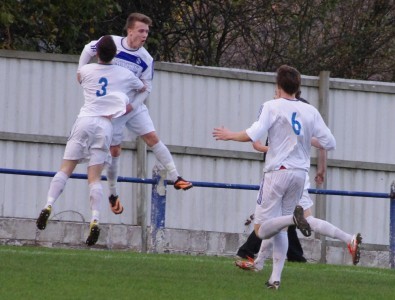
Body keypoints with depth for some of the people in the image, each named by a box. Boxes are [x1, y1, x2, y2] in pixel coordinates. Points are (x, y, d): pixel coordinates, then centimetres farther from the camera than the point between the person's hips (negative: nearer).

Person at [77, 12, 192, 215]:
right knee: (114, 150, 1)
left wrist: (131, 106, -17)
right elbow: (88, 50, 4)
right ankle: (113, 194, 16)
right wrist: (81, 71, -2)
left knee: (153, 138, -8)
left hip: (134, 106, 2)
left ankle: (175, 178, -7)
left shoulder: (146, 59, -10)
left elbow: (146, 88, -4)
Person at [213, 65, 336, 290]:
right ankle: (276, 278, 5)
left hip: (278, 171, -5)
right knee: (280, 230, 15)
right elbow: (329, 143, 5)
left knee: (261, 230, -3)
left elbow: (254, 134, -17)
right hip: (300, 173, 5)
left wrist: (229, 135, 0)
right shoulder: (310, 111, 7)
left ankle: (293, 218, -30)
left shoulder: (273, 106, -4)